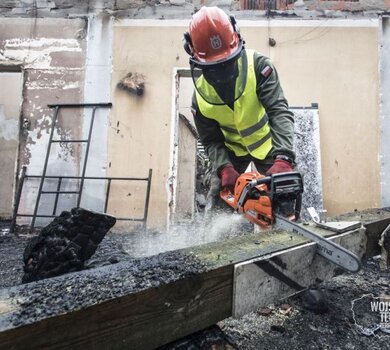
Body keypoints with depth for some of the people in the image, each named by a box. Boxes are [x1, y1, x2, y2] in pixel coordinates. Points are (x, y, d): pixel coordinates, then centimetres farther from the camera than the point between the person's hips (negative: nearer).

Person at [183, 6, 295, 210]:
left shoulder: (257, 65, -30)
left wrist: (283, 158, -52)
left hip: (266, 143, -1)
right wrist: (224, 168, -36)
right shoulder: (200, 95, -22)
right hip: (231, 149, 2)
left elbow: (279, 111, -38)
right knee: (215, 205, 5)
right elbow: (211, 141, -15)